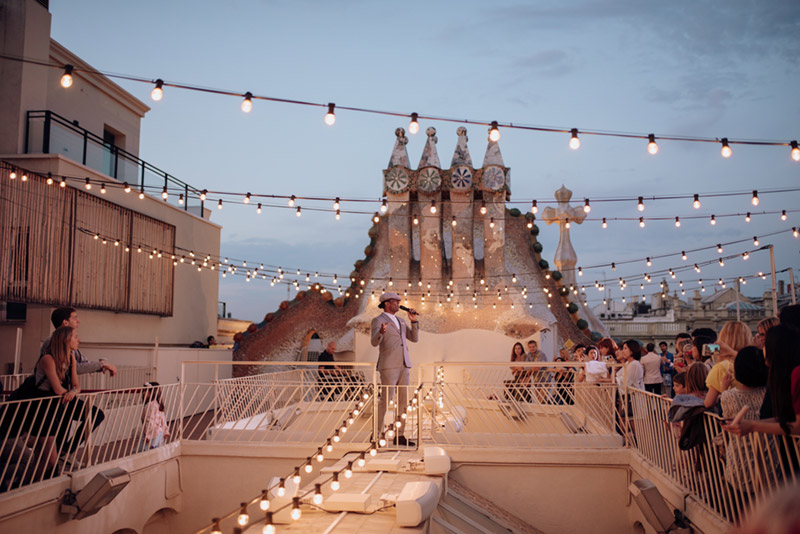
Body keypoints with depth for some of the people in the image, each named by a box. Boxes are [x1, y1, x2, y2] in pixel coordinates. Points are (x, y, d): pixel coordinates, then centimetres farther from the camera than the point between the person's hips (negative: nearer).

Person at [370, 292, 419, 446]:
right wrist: (381, 331, -42)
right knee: (385, 400, -9)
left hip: (403, 365, 8)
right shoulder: (378, 320, -4)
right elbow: (374, 342, -20)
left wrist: (414, 321, 0)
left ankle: (399, 435, 11)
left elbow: (414, 338, 14)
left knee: (403, 401, 6)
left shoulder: (400, 322, 19)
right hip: (388, 365, -7)